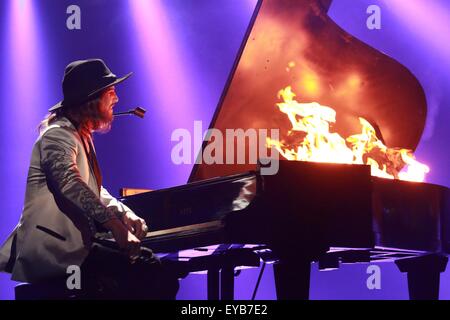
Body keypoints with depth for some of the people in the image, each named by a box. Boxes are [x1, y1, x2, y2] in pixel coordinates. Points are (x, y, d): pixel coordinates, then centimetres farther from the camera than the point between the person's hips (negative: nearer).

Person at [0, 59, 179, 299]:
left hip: (73, 243, 10)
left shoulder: (80, 136, 21)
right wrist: (114, 224, -37)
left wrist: (124, 213, 7)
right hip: (54, 250, -10)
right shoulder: (59, 135, -11)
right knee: (147, 275, -19)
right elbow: (70, 184, -29)